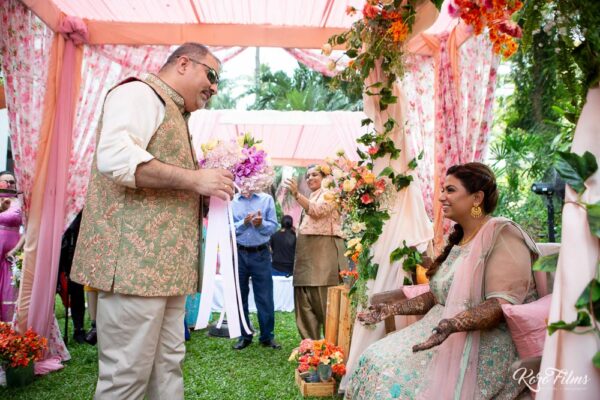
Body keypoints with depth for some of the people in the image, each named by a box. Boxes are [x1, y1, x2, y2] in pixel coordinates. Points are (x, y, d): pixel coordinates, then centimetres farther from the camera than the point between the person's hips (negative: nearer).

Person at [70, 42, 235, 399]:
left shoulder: (174, 115, 27)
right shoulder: (139, 93, -3)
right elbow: (115, 157, -21)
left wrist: (208, 190, 16)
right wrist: (194, 178, -18)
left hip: (167, 265, 10)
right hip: (135, 260, -10)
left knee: (168, 368, 13)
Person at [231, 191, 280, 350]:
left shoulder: (267, 199, 4)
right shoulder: (231, 201, 3)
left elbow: (273, 226, -1)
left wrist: (261, 224, -20)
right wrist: (243, 223, -18)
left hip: (261, 254, -1)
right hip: (238, 254, 1)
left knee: (265, 297, 2)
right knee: (240, 296, 9)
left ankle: (267, 336, 14)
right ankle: (244, 336, 21)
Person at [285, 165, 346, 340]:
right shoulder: (309, 199, 25)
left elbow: (317, 210, -19)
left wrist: (296, 194, -26)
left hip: (323, 251, -8)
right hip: (306, 253, 8)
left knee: (324, 301, -9)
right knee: (304, 302, 5)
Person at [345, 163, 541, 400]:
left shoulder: (502, 235, -12)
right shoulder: (458, 240, 16)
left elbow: (503, 304, -23)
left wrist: (453, 324, -37)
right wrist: (392, 309, 9)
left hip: (488, 343, -8)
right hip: (444, 333, 8)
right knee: (377, 361, -9)